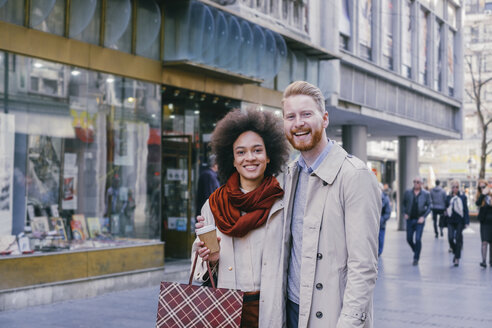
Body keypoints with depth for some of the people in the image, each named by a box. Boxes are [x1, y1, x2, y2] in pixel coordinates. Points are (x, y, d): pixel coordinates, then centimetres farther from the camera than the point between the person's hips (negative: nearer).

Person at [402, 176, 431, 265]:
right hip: (410, 219, 3)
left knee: (418, 239, -9)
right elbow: (404, 204, 13)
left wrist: (423, 216, -11)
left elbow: (429, 207, 1)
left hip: (420, 220, -3)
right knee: (409, 239, 6)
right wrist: (404, 213, -1)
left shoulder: (426, 194, -2)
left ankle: (416, 258, 4)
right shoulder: (407, 192, 3)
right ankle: (415, 251, 34)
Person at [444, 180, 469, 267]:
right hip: (451, 221, 1)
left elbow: (466, 210, 0)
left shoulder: (463, 197, 0)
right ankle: (455, 252, 18)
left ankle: (457, 258, 8)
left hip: (460, 221, -1)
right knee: (450, 238, -9)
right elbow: (445, 208, 11)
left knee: (458, 239, 0)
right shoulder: (448, 197, 5)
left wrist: (466, 222, -6)